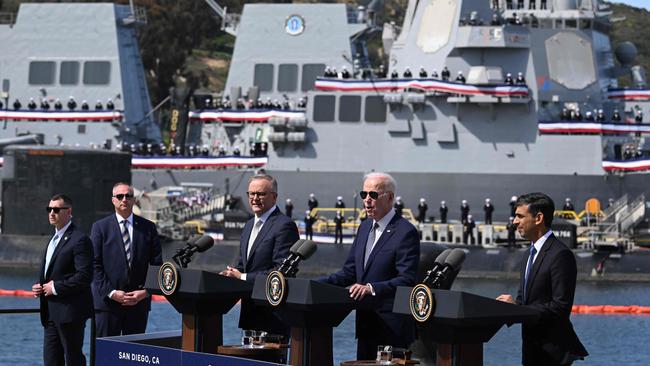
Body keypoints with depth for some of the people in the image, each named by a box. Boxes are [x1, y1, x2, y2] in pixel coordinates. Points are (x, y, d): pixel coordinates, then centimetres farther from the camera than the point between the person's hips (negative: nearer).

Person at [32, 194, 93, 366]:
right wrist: (40, 287, 8)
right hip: (51, 313, 9)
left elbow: (85, 276, -19)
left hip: (70, 312, -9)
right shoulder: (53, 240, 19)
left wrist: (55, 287, -17)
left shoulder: (79, 240, -12)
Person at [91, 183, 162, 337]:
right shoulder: (100, 227, 4)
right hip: (108, 302, -2)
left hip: (139, 301, 2)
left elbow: (157, 265, 7)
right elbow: (95, 266, -2)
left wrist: (145, 292, -6)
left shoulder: (148, 228, 9)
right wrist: (111, 293, -12)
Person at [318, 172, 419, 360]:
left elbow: (406, 280, -18)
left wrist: (372, 288, -30)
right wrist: (317, 284, 1)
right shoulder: (365, 227, 15)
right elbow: (349, 272, 15)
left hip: (392, 328, -8)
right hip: (366, 323, 8)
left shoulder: (406, 232, -11)